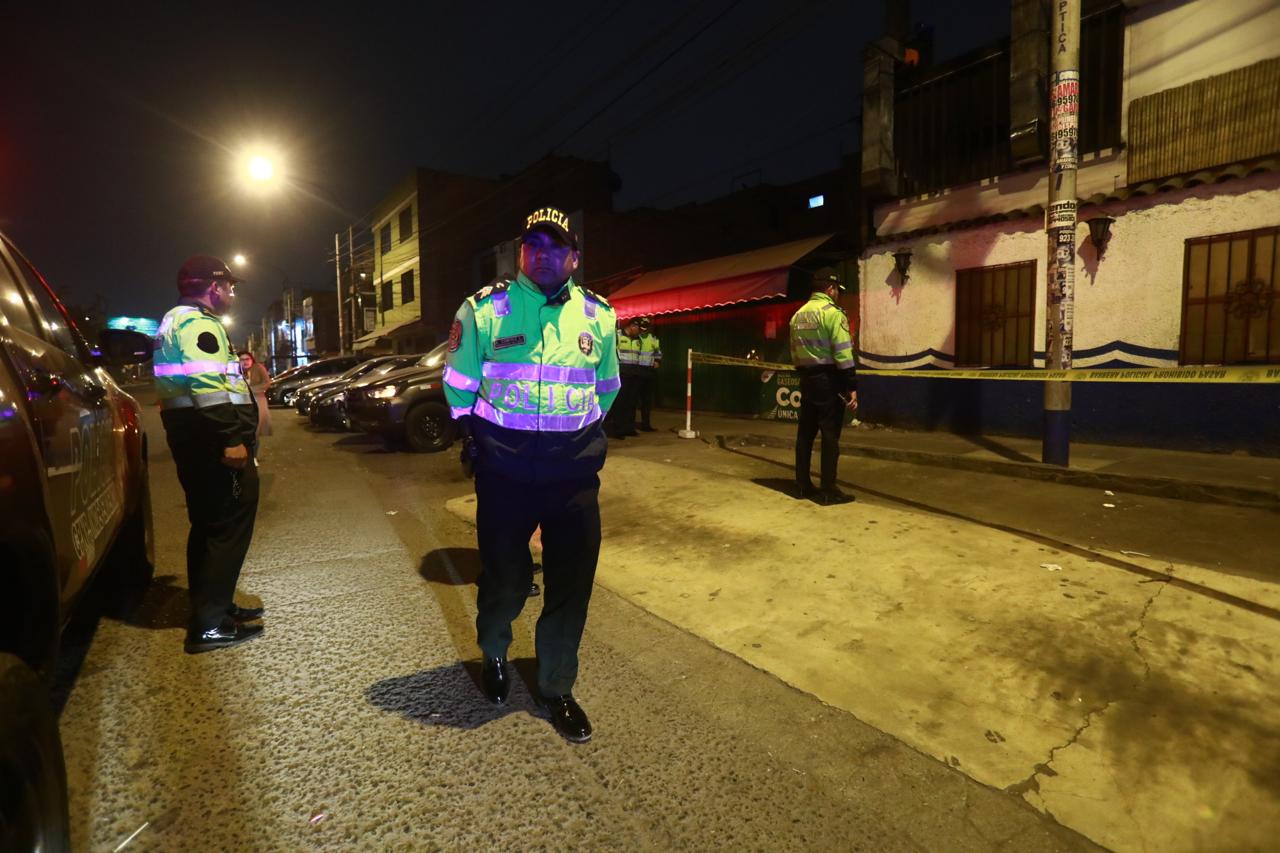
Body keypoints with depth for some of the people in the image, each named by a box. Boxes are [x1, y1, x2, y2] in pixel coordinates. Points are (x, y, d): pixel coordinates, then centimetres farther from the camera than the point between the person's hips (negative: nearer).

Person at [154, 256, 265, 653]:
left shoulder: (176, 321, 24)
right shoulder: (198, 322, -12)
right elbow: (208, 386, -25)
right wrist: (231, 439, -28)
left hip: (193, 437, 11)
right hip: (213, 440, -11)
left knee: (210, 525, 16)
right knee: (228, 526, -7)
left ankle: (212, 608, 26)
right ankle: (210, 623, -4)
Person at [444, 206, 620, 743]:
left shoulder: (598, 316, 6)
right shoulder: (484, 310, -1)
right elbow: (458, 383, 10)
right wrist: (476, 435, 8)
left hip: (574, 468, 2)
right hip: (503, 470, -2)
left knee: (571, 582, 6)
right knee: (504, 574, 11)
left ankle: (557, 687, 30)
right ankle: (494, 654, 46)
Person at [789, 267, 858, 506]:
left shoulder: (798, 315, 12)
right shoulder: (832, 312, -11)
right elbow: (842, 353, -16)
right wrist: (852, 386, -14)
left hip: (807, 379, 7)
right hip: (829, 379, -7)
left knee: (805, 432, 11)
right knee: (830, 435, -2)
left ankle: (803, 485, 18)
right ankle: (829, 491, 1)